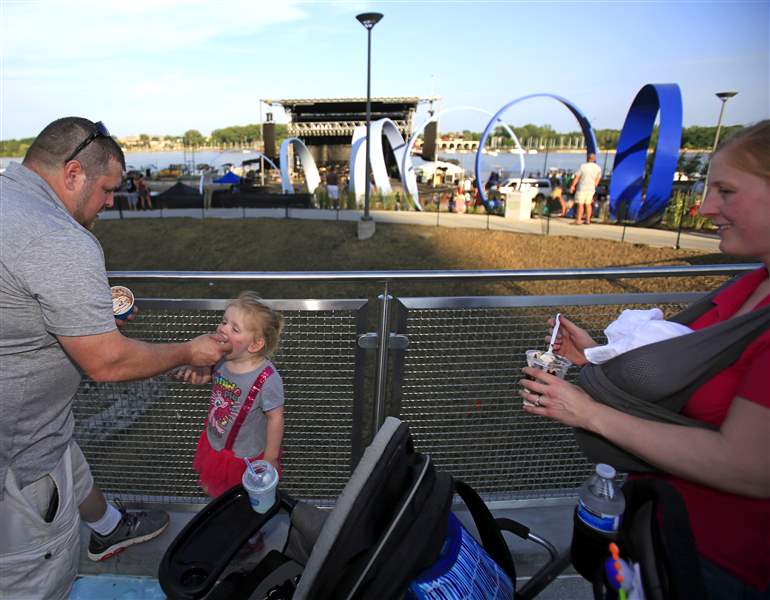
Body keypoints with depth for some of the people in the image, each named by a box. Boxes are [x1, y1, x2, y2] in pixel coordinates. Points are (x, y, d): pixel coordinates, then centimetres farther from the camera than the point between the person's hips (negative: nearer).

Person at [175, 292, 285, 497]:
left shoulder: (267, 379, -36)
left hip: (247, 458, -6)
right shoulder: (220, 358, -18)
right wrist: (194, 373, -19)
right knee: (211, 489, 34)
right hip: (214, 445, 6)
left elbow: (276, 418, -25)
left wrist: (270, 459, -15)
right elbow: (209, 374, 4)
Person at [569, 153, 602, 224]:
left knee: (580, 204, -5)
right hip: (591, 189, 4)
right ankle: (588, 220, 14)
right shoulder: (598, 168, 4)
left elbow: (576, 177, -6)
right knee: (588, 204, 12)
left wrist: (572, 186, 3)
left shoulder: (583, 166, -8)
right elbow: (597, 180, 11)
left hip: (582, 188, -4)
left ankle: (578, 220, -9)